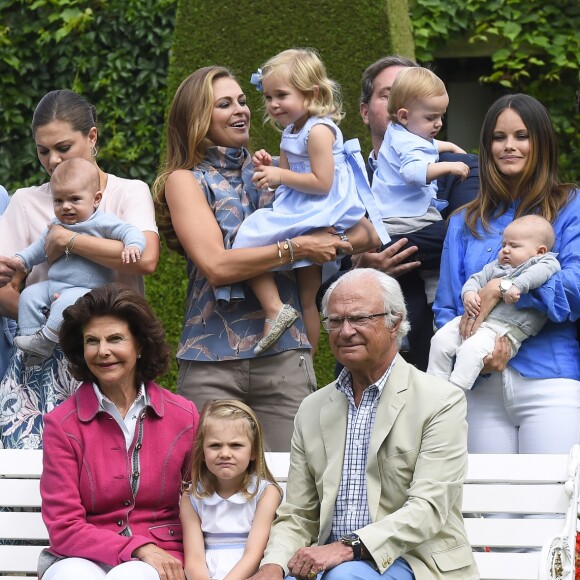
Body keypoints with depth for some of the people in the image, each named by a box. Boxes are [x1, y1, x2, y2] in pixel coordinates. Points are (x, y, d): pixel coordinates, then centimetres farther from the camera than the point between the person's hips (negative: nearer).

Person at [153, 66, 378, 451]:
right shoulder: (185, 180, 5)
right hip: (212, 362, -3)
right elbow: (216, 266, -11)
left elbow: (364, 233, 15)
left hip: (283, 357, 3)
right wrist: (297, 248, -10)